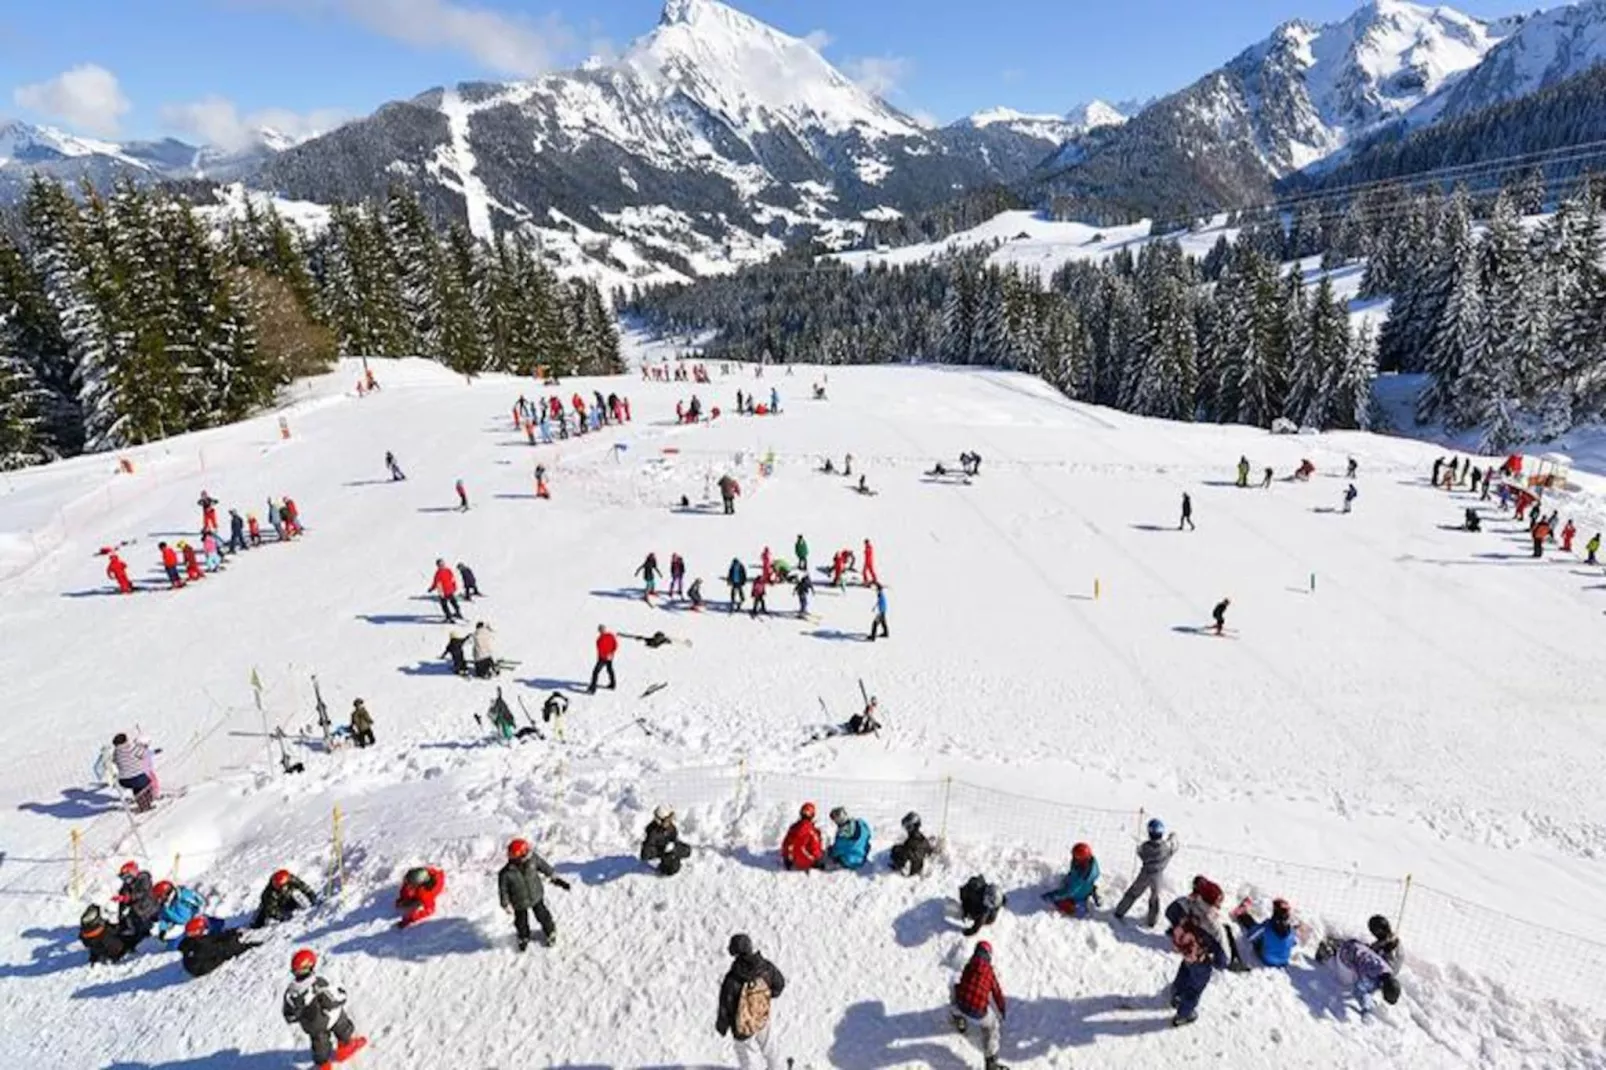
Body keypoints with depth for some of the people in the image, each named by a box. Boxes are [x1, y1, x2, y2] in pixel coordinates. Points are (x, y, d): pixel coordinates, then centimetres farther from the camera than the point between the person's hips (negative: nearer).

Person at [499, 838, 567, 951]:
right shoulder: (506, 874, -35)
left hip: (536, 897, 2)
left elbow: (545, 866, -9)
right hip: (520, 904, -1)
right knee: (522, 922, 22)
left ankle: (550, 933, 49)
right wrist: (506, 906, -6)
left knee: (542, 916, 19)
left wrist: (556, 879, -2)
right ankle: (523, 938, 56)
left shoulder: (532, 859, -28)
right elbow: (503, 891, -17)